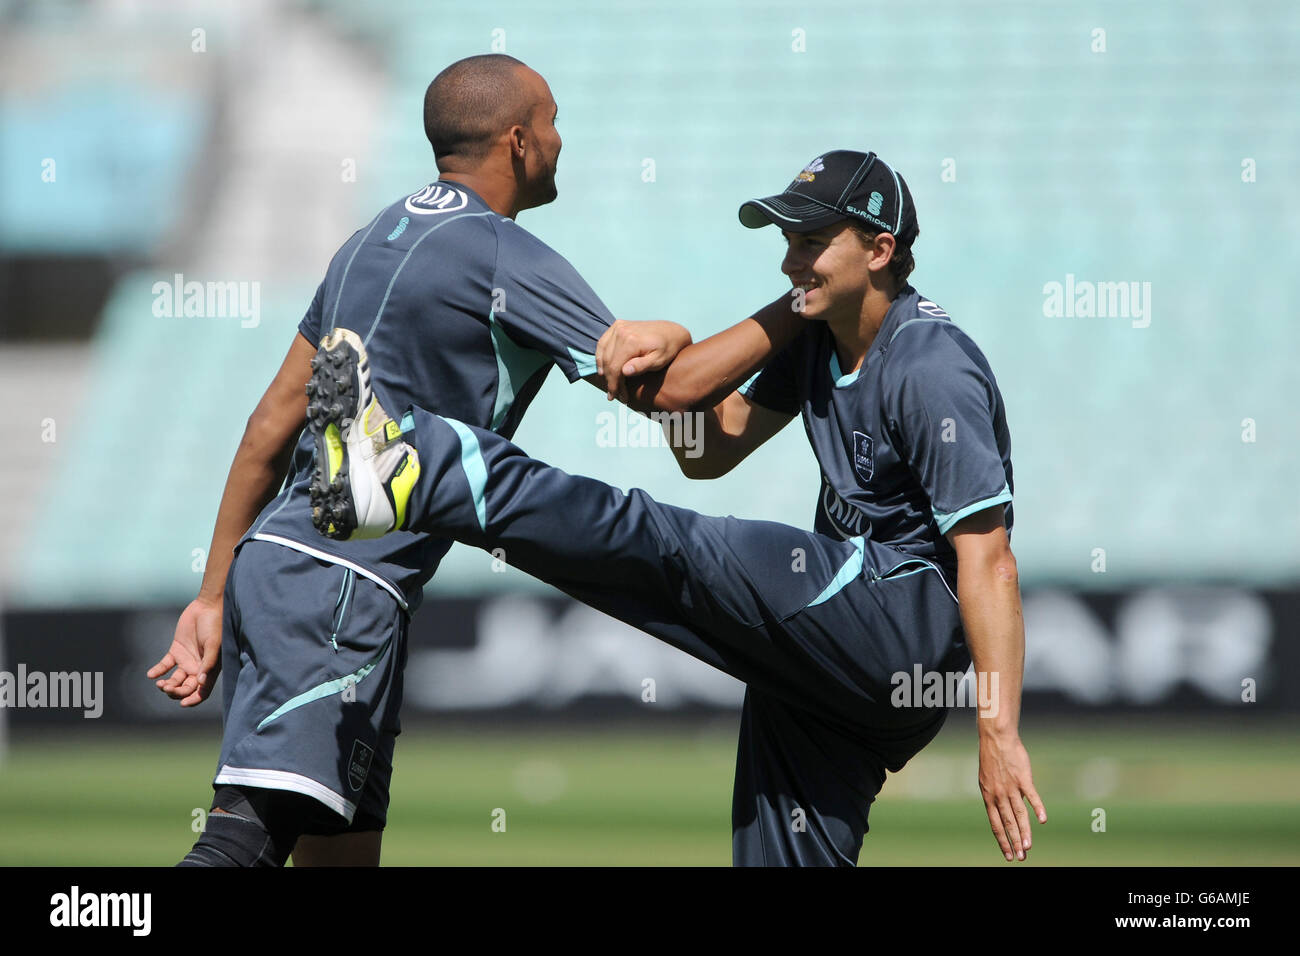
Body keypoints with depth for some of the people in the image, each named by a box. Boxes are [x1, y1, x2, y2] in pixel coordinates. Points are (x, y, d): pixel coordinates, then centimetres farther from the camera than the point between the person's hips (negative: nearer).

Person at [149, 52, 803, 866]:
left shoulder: (375, 240, 19)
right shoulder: (501, 255, -8)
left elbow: (274, 423, 19)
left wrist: (214, 596, 21)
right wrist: (795, 315, 4)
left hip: (272, 557, 9)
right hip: (340, 584, -9)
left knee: (342, 850, 8)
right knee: (253, 835, -20)